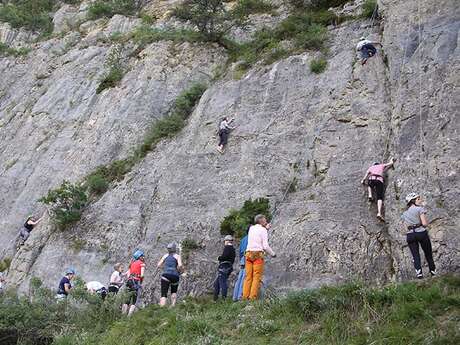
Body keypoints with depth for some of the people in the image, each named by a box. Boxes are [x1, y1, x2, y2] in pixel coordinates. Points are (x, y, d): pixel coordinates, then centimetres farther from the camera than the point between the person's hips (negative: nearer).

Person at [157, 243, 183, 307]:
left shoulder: (165, 256, 15)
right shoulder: (177, 256, 6)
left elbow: (158, 265, 12)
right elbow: (180, 265, -11)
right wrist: (179, 270, 8)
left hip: (165, 276, 1)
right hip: (175, 276, -1)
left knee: (163, 295, -5)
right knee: (174, 292, 26)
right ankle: (173, 306, 10)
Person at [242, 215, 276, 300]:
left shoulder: (251, 228, 17)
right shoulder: (263, 230, 1)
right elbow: (265, 246, -4)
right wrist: (272, 254, 11)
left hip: (249, 254, 6)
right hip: (258, 254, -6)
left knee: (248, 277, 3)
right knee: (257, 277, -6)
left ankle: (245, 297, -2)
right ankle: (253, 297, -12)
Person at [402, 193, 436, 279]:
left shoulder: (404, 214, 15)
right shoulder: (420, 209, -4)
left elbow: (406, 228, 12)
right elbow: (425, 223, -11)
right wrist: (427, 221, 9)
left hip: (410, 235, 4)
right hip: (421, 233, -4)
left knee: (415, 256, 3)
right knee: (428, 253, 11)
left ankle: (419, 273, -11)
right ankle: (433, 271, 18)